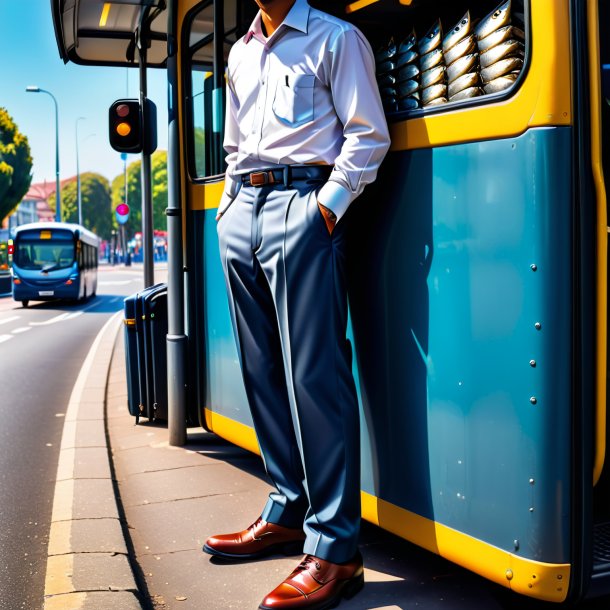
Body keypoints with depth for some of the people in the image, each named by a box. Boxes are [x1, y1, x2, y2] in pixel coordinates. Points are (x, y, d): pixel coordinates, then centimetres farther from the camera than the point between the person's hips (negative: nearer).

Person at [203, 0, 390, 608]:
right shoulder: (239, 54, 23)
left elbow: (368, 134, -3)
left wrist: (329, 203, -13)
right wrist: (229, 206, 15)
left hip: (299, 203, -7)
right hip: (240, 212, 7)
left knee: (313, 372, -12)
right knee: (262, 371, 7)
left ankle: (334, 550, -10)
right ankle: (288, 512, 18)